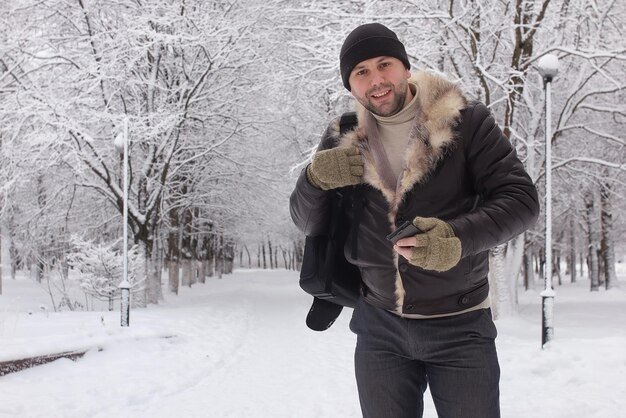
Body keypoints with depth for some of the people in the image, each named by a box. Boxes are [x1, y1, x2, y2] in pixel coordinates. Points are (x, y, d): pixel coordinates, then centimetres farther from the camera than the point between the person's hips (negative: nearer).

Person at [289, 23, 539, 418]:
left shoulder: (465, 121, -9)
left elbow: (521, 198, -12)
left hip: (459, 328, -3)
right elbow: (308, 223, 7)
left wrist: (459, 238, -31)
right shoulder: (342, 140, 2)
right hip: (379, 329, 3)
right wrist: (315, 178, -16)